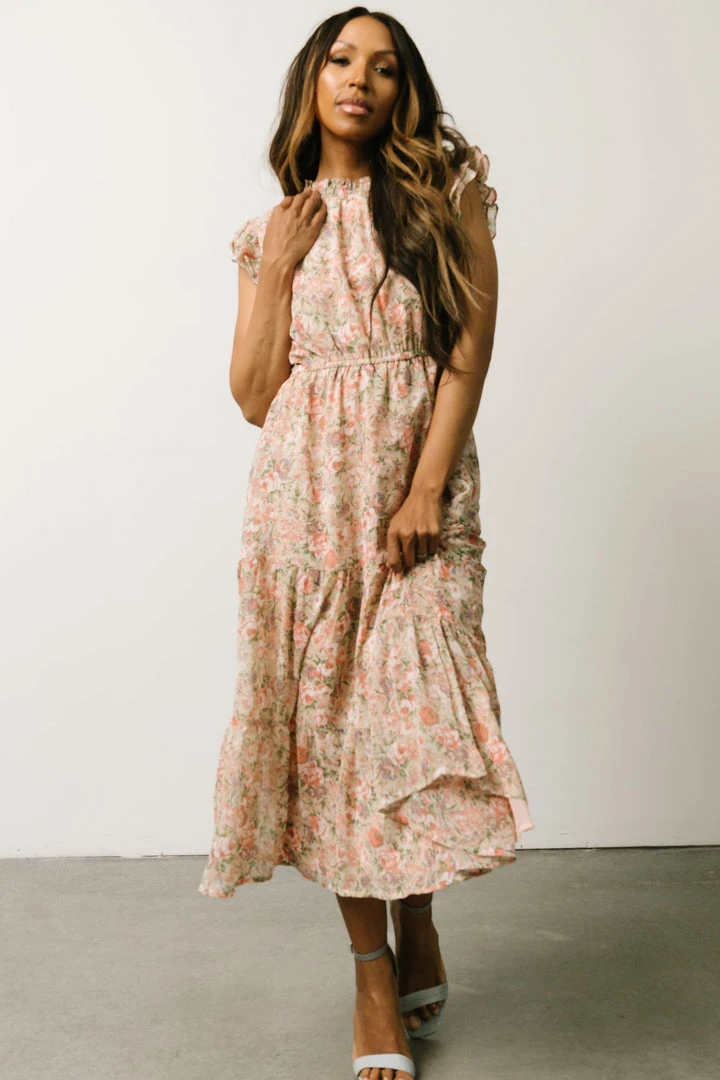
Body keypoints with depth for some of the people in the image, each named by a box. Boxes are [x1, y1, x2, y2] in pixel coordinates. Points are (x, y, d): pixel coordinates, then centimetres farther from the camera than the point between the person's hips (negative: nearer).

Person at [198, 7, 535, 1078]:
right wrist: (278, 266, 0)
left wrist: (429, 486, -12)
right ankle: (376, 974, 11)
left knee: (410, 701, -6)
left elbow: (470, 345, -2)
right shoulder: (271, 229, 15)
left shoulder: (447, 190, 8)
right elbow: (255, 396, 7)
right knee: (325, 713, 0)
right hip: (305, 488, 2)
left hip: (419, 479, -2)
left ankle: (418, 920, 22)